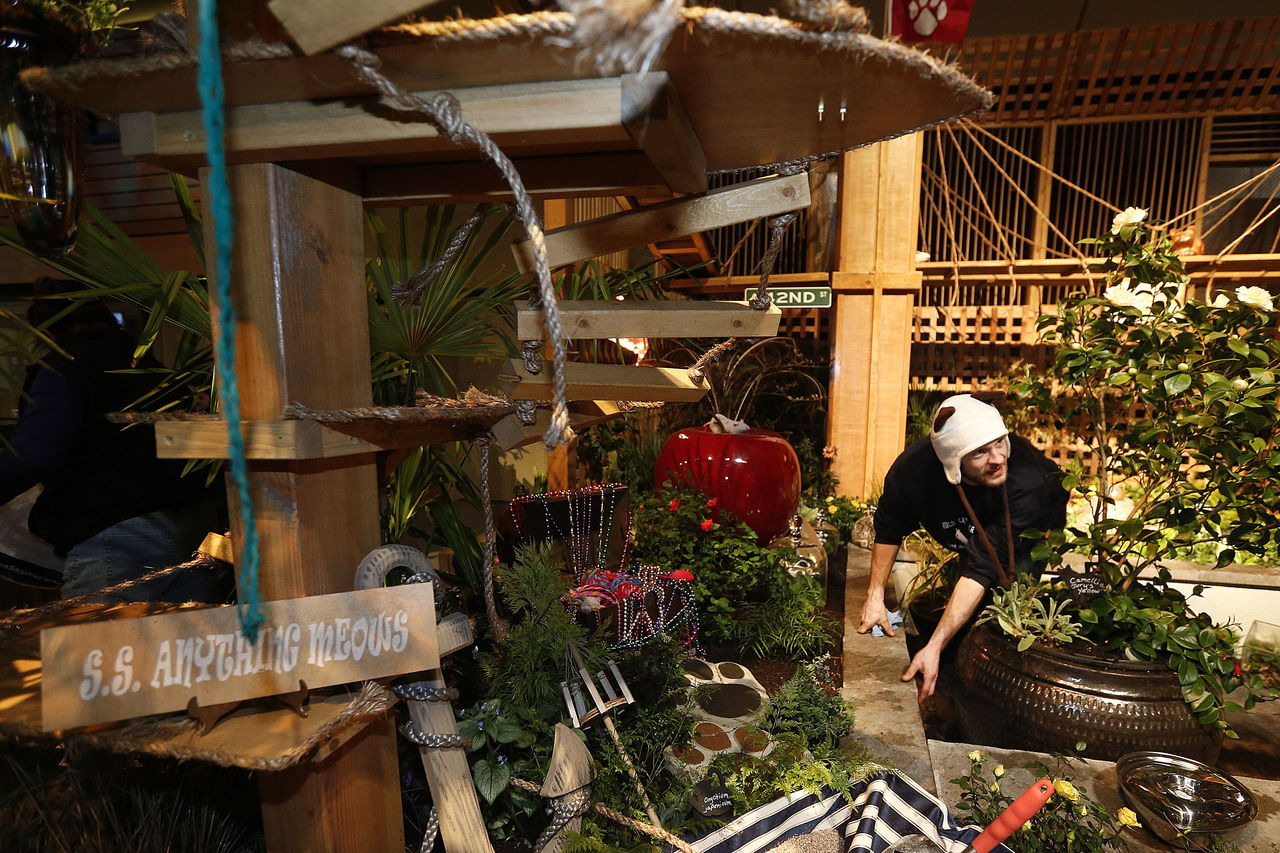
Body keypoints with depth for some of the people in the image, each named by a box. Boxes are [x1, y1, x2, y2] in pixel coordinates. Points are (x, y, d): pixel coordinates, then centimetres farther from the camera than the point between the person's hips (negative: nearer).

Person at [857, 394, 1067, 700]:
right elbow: (889, 529, -15)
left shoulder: (1026, 479, -44)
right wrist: (875, 596, -18)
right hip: (969, 535, 2)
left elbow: (983, 569, -44)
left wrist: (935, 646, -48)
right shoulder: (914, 467, -35)